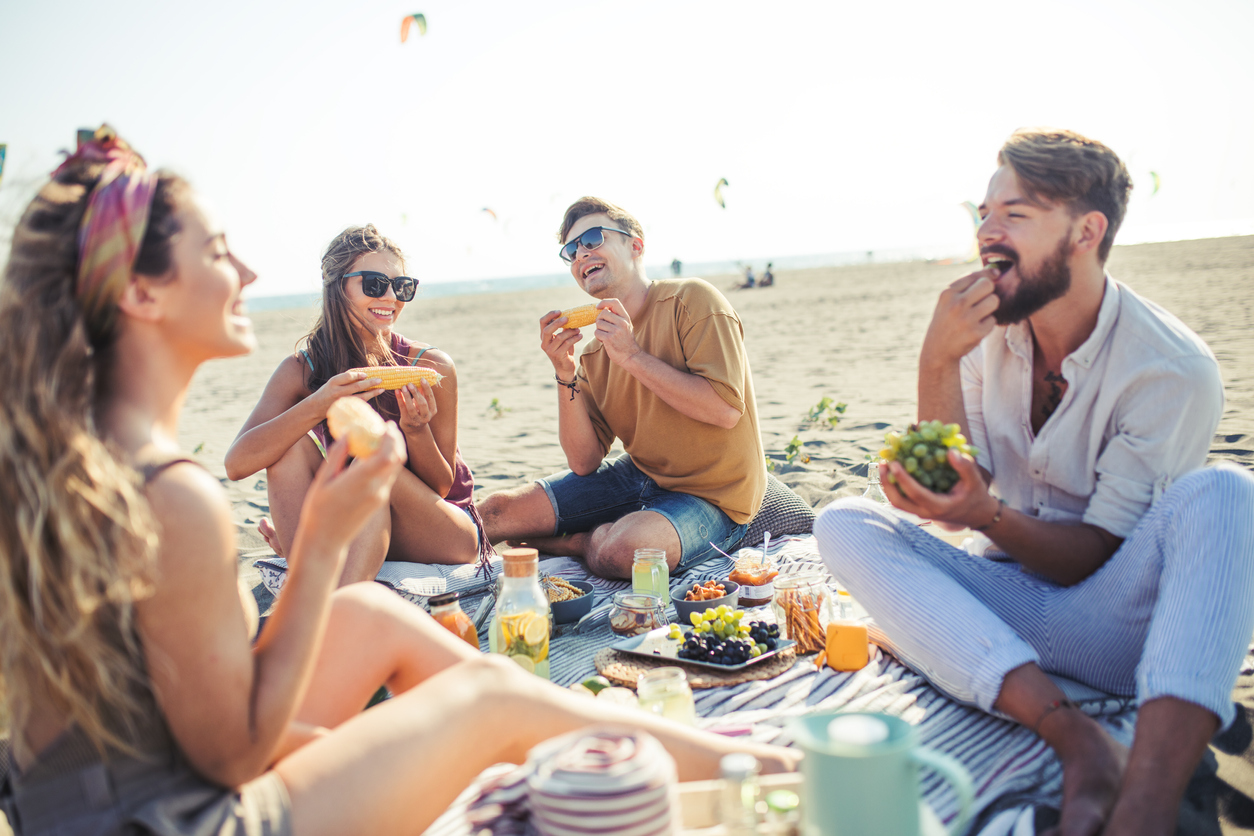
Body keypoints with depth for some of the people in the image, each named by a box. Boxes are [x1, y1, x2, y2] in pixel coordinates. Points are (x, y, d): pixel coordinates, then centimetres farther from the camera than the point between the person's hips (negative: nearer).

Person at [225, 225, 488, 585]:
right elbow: (237, 463, -22)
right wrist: (317, 406, -36)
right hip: (356, 533, 2)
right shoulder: (301, 370, -7)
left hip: (446, 535, -2)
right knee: (293, 445, -21)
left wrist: (416, 430, -28)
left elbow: (441, 488, -7)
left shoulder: (432, 368, -12)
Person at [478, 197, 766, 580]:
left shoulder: (691, 301, -12)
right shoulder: (593, 354, 5)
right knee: (495, 513, -6)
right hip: (638, 475, 5)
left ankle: (589, 539, -2)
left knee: (621, 552, -35)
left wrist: (633, 357, -22)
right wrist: (565, 375, -13)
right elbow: (585, 463, -1)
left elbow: (726, 411, -23)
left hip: (710, 495, -5)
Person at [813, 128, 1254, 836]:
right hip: (1008, 608, 4)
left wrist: (985, 515, -33)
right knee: (844, 522, -18)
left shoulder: (1175, 370, -14)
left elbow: (1095, 556, -14)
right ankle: (1079, 741, -32)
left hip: (1115, 626, -4)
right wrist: (937, 364, -18)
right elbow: (958, 483, -5)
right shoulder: (988, 329, 0)